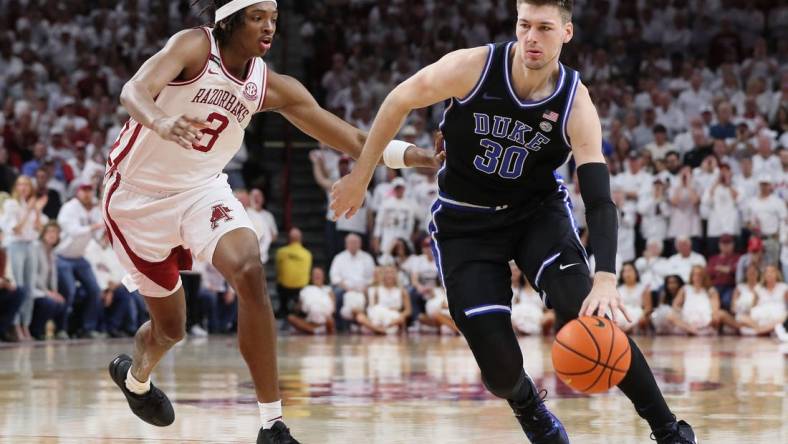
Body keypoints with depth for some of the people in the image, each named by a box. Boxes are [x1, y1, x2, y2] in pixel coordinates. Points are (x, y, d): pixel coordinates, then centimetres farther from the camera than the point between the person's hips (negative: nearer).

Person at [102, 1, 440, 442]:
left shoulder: (273, 87, -7)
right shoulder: (195, 46, -20)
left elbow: (353, 138, -7)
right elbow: (135, 90, -37)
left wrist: (420, 156, -21)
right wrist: (160, 122, -59)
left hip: (202, 189, 3)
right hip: (137, 193, -3)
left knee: (250, 272, -26)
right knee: (170, 327, 7)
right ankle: (135, 375, 48)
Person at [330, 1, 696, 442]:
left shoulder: (576, 104, -20)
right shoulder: (473, 67, -23)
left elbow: (599, 199, -25)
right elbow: (400, 101, -6)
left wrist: (606, 280, -40)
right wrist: (361, 176, 2)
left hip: (539, 209, 0)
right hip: (466, 221, 0)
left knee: (584, 314, -26)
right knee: (500, 368, -10)